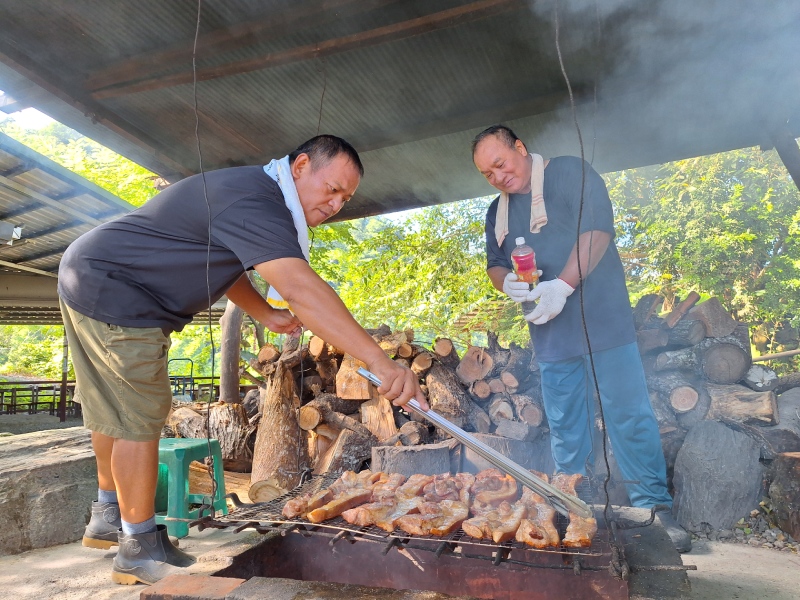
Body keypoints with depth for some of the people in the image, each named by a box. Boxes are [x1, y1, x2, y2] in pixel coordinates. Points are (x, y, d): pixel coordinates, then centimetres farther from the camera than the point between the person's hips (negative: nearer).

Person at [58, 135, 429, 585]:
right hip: (113, 295, -11)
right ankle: (140, 548, 12)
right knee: (140, 420, -4)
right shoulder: (254, 201, -27)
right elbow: (301, 287, -41)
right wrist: (381, 362, -45)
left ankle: (109, 517, 36)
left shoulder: (256, 195, 7)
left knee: (115, 412, 19)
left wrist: (265, 313, 2)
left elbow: (221, 264, 16)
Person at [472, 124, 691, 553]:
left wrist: (563, 284, -23)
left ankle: (653, 510, 13)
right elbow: (494, 264, 19)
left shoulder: (570, 174, -2)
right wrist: (506, 282, -5)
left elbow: (598, 227, -14)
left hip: (602, 322, -5)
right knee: (565, 432, 11)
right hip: (550, 336, 6)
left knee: (629, 417, -1)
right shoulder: (497, 213, 16)